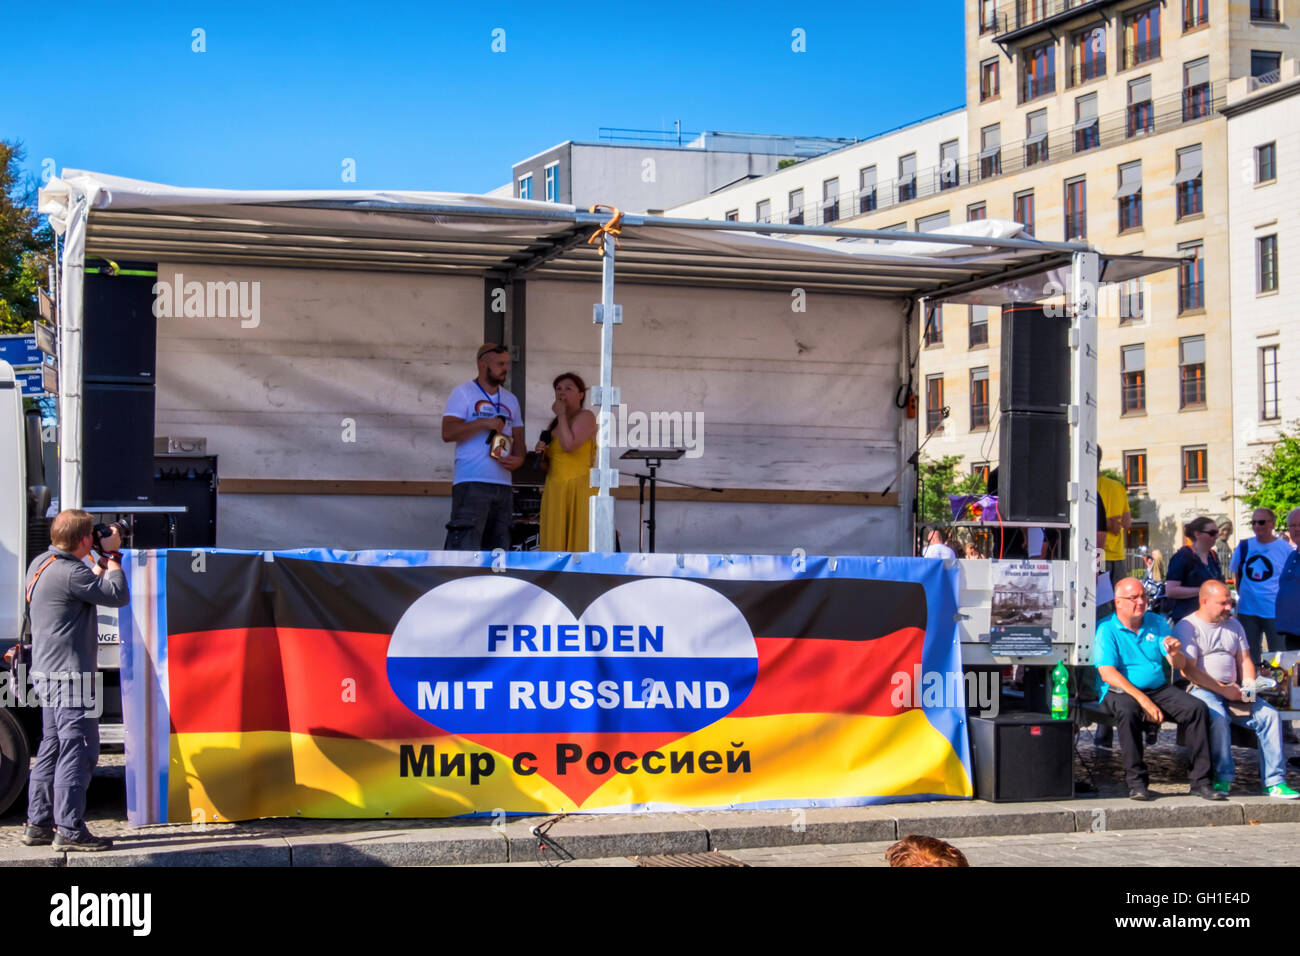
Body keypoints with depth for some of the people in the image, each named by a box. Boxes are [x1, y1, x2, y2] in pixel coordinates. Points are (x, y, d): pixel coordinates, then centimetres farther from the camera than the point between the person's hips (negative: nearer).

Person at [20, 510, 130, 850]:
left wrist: (103, 561, 19)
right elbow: (118, 595, -16)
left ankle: (38, 825, 19)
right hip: (71, 676, -10)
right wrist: (112, 555, -6)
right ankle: (69, 830, -6)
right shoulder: (70, 573, -20)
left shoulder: (40, 564, 12)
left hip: (49, 675, 10)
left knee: (52, 749, 15)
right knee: (78, 750, -6)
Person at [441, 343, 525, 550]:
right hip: (471, 483, -7)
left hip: (503, 484, 7)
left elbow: (518, 438, 21)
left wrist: (518, 459, -1)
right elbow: (448, 432, -8)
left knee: (498, 547, 6)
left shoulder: (511, 400, 21)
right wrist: (483, 423, -16)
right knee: (465, 542, -15)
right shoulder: (463, 393, 2)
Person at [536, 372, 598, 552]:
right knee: (555, 545, 1)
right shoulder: (553, 424, 21)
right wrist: (541, 454, 3)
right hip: (555, 491, 7)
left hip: (581, 490, -7)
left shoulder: (586, 417, 0)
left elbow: (569, 445, -18)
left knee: (581, 544, -11)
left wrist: (561, 415, -6)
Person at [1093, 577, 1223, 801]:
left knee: (1198, 708, -19)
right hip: (1121, 691, -5)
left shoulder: (1157, 623, 11)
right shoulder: (1107, 629, -4)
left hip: (1159, 688, 5)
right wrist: (1142, 699, -25)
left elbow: (1180, 665, 7)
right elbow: (1107, 673, -16)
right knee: (1127, 711, -38)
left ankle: (1200, 780, -14)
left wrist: (1175, 654, -20)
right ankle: (1136, 781, -28)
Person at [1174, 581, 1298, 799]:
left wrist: (1249, 685, -2)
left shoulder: (1233, 624, 19)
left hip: (1232, 691, 6)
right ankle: (1223, 777, -24)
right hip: (1200, 690, -6)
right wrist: (1223, 689, -16)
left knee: (1270, 715, -16)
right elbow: (1188, 670, -12)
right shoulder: (1186, 627, -4)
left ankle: (1274, 781, -16)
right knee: (1218, 717, -37)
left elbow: (1244, 659, 20)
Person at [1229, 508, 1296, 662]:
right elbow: (1236, 573, 19)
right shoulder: (1244, 546, 6)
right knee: (1249, 657, 10)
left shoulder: (1285, 548, -3)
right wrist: (1242, 594, 11)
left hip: (1275, 612, -3)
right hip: (1247, 610, 3)